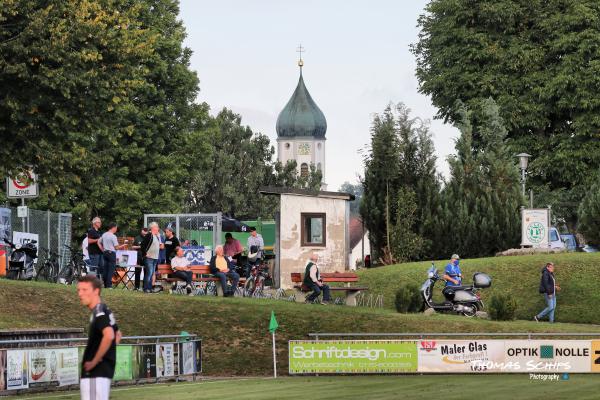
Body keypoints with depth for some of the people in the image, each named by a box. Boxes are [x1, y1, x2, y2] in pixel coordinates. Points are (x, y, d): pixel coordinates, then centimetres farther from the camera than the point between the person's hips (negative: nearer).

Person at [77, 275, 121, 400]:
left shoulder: (99, 312, -15)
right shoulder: (105, 311, 15)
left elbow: (109, 336, -31)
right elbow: (118, 335, 30)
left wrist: (95, 361, -23)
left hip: (96, 372, -10)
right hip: (105, 370, 10)